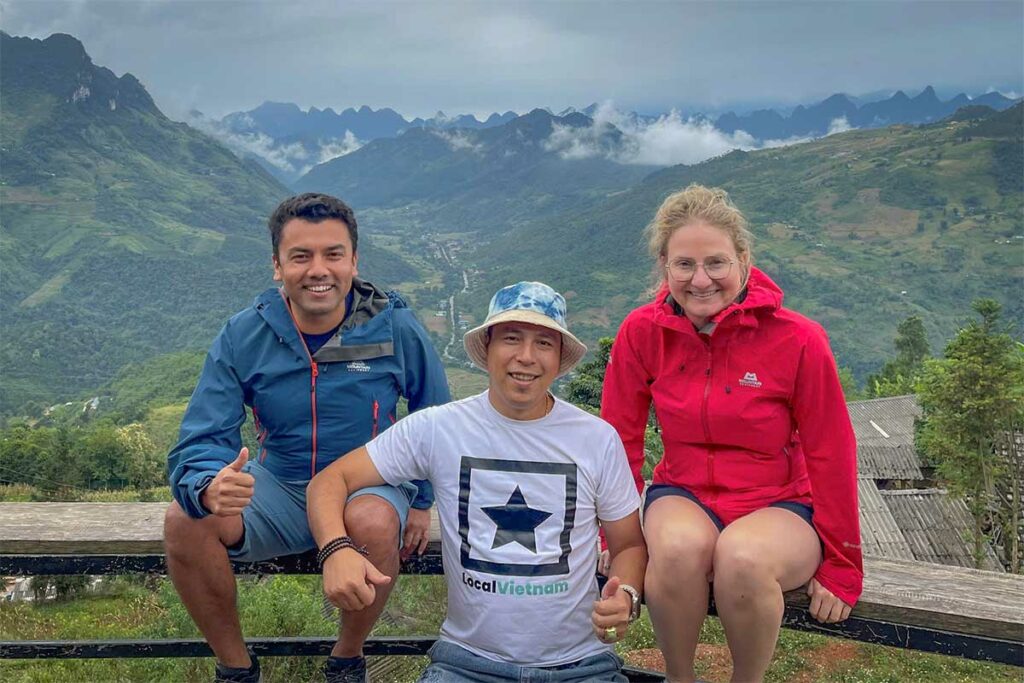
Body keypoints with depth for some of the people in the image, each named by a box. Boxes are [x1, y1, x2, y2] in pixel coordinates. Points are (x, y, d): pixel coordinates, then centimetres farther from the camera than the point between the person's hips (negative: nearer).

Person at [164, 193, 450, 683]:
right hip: (279, 486, 2)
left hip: (370, 485, -1)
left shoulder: (395, 328, -11)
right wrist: (210, 489, -38)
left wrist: (423, 503, 1)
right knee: (185, 522, -25)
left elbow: (436, 420, 5)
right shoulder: (241, 337, -10)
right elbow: (200, 442, -14)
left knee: (374, 523, -36)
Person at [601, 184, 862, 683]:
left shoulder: (798, 340, -13)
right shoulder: (642, 332, -7)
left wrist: (840, 567, -2)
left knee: (743, 556, -35)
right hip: (683, 495, 2)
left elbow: (831, 455, -6)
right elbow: (620, 438, 2)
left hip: (779, 506, -1)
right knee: (680, 545, -33)